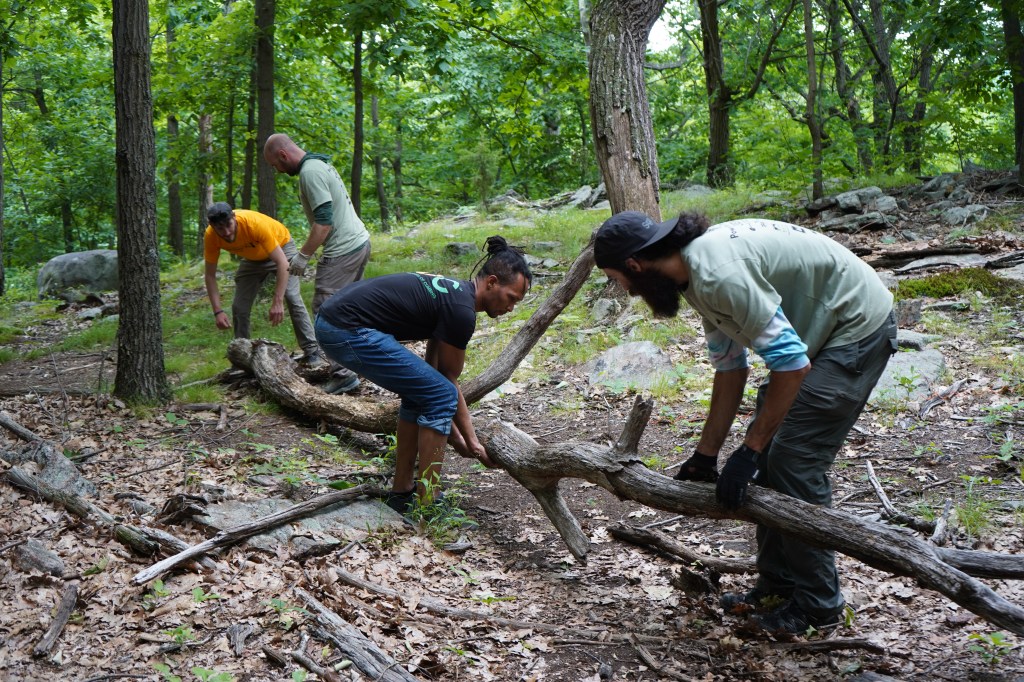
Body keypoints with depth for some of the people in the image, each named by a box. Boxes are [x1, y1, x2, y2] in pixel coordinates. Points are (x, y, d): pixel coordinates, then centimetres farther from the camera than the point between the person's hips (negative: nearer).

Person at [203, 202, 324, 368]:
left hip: (281, 247, -4)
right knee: (239, 306, -3)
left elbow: (282, 263, -39)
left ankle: (312, 352, -16)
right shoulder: (210, 236, -27)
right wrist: (218, 311, -28)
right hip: (253, 258, 4)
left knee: (293, 298, -20)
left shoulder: (255, 223, -40)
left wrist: (277, 302, -44)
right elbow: (210, 275, -18)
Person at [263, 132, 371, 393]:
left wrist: (302, 256, -14)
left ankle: (344, 374, -7)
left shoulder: (310, 172, -16)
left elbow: (324, 222, -22)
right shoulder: (321, 164, 16)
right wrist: (306, 252, 22)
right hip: (361, 242, 11)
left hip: (343, 251, -11)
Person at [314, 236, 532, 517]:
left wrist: (454, 436, 23)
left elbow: (433, 370, 22)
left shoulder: (452, 293, 17)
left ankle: (401, 493, 25)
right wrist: (471, 442, 11)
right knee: (441, 395, -6)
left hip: (332, 321, 11)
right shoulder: (461, 310, -12)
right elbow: (449, 382, -1)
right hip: (348, 331, -11)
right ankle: (427, 507, 1)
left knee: (422, 392, 19)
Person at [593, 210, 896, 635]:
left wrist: (747, 453, -22)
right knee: (768, 455, 9)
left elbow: (792, 363, -29)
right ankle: (778, 582, 20)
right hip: (819, 331, 10)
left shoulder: (719, 273, -29)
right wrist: (705, 455, 10)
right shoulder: (696, 274, 2)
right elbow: (730, 367, 9)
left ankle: (818, 603, 5)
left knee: (795, 463, -10)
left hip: (857, 328, -10)